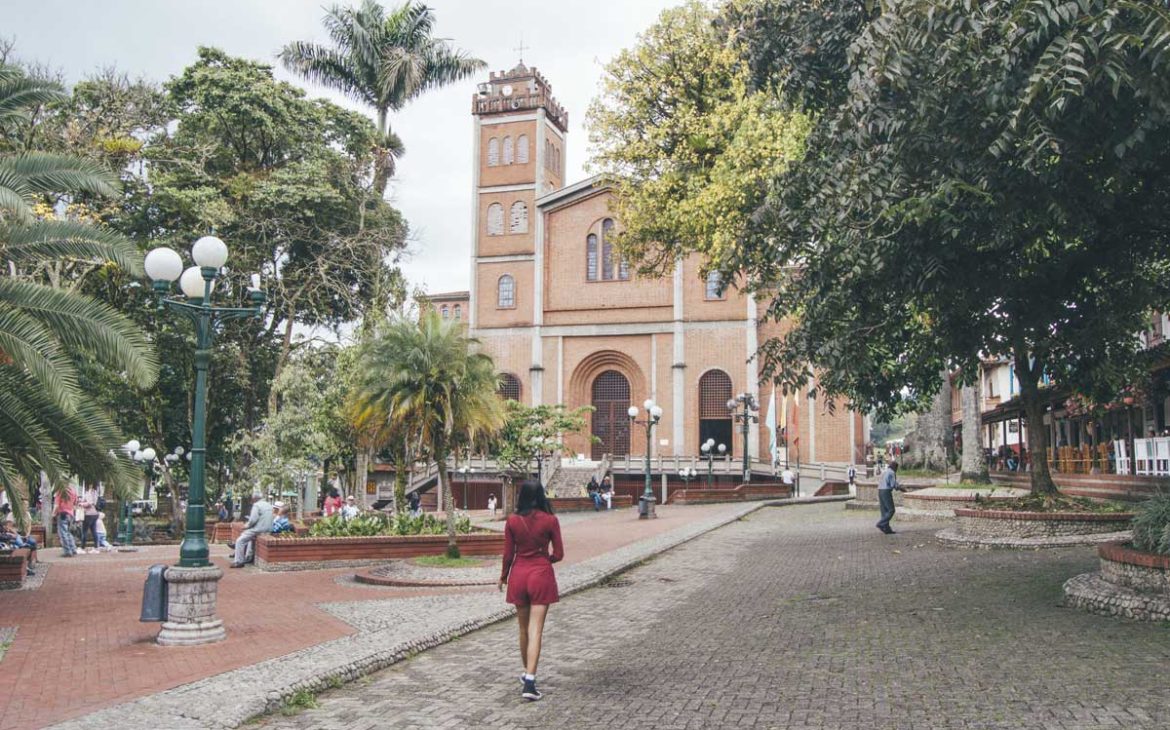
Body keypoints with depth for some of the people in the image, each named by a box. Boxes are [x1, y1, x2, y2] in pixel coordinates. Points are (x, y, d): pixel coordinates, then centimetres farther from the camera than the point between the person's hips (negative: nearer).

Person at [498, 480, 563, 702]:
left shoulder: (512, 521, -5)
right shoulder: (550, 520, -7)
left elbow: (508, 554, -1)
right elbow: (558, 554, -4)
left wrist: (503, 576, 15)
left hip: (519, 575, 2)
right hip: (541, 575, -2)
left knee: (524, 629, 17)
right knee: (536, 630, -3)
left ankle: (527, 674, 32)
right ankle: (529, 681, -11)